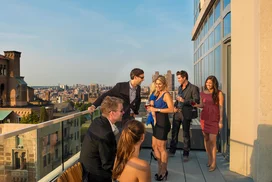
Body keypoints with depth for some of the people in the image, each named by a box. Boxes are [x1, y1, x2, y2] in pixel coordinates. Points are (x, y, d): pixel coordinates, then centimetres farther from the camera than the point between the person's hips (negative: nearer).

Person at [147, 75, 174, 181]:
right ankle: (161, 169, 31)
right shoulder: (158, 94, 13)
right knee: (154, 146, 15)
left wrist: (156, 109, -23)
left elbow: (171, 109, -25)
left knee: (161, 148, 4)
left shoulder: (166, 94, -13)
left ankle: (163, 172, 21)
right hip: (158, 123, 9)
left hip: (163, 123, -9)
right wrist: (151, 108, 1)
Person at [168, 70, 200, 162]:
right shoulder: (179, 87, 14)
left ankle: (186, 154, 18)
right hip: (177, 113, 6)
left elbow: (196, 100, -14)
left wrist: (184, 100, -20)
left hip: (186, 114, -6)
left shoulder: (193, 88, -8)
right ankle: (172, 151, 25)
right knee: (174, 132, 12)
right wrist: (174, 106, 3)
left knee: (186, 134, 5)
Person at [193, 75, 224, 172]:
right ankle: (209, 159, 23)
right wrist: (196, 105, -6)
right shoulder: (202, 93, 5)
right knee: (206, 139, 8)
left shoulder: (219, 93, -5)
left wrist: (221, 120, -7)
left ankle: (213, 163, 4)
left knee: (212, 140, -6)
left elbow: (221, 107, -5)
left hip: (214, 119, -4)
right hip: (204, 117, 4)